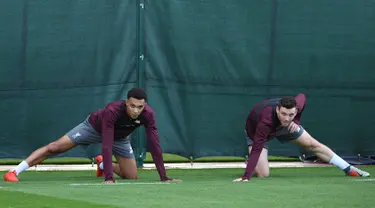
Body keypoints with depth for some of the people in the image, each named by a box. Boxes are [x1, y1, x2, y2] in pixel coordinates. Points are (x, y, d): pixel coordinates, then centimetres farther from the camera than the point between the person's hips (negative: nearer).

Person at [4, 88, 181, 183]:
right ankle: (14, 172, -5)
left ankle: (102, 163, 29)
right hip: (95, 128, -4)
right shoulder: (113, 110, -45)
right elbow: (106, 145, -48)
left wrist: (164, 177, -35)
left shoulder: (148, 115, -35)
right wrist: (109, 178, -53)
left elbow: (154, 145, -32)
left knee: (131, 177, -1)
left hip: (119, 137, 4)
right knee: (55, 147, -11)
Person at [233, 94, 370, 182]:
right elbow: (256, 149, -51)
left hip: (285, 127, 4)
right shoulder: (266, 121, -50)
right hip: (256, 132, -4)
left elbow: (302, 97, -7)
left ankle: (349, 169, 19)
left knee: (313, 145, 6)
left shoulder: (295, 106, -34)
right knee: (263, 174, -20)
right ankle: (250, 163, 16)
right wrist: (246, 177, -58)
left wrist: (296, 121, -18)